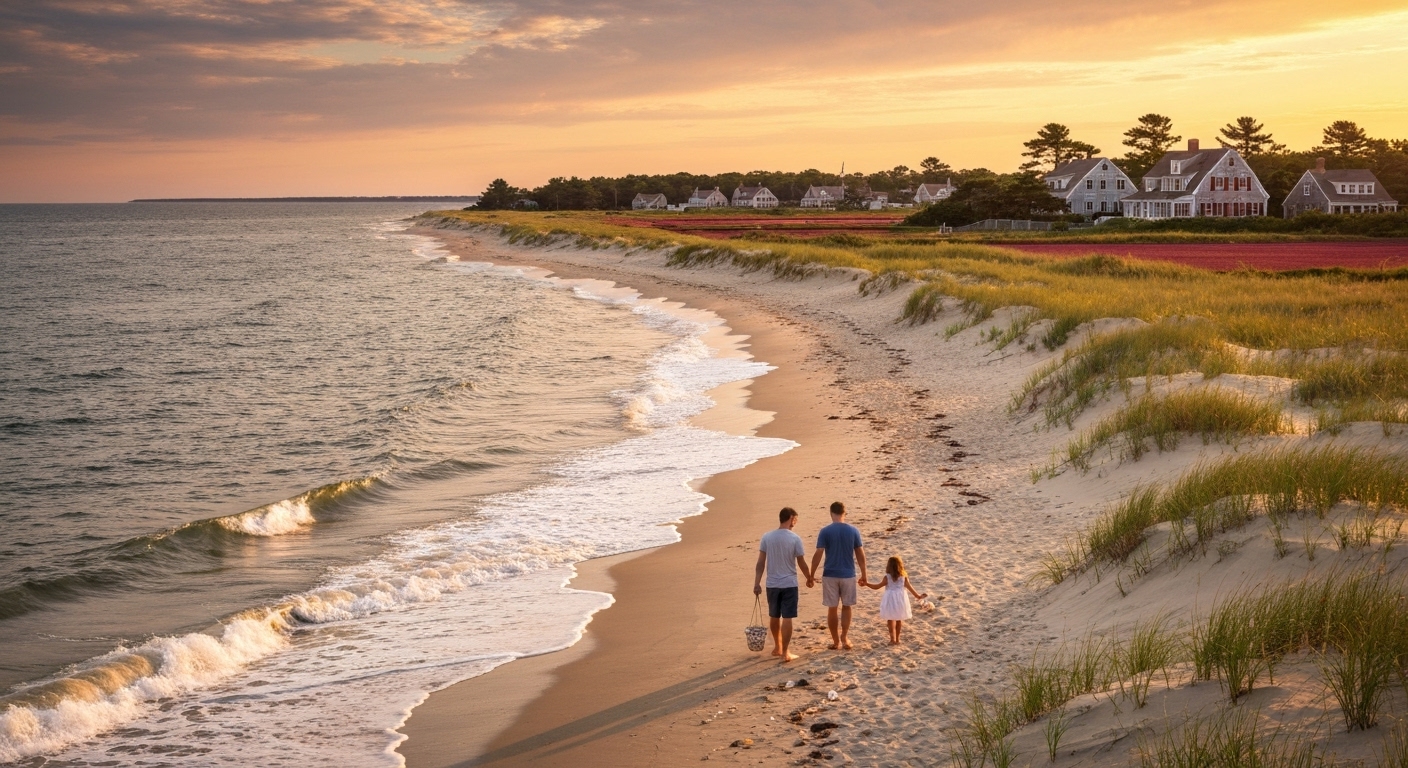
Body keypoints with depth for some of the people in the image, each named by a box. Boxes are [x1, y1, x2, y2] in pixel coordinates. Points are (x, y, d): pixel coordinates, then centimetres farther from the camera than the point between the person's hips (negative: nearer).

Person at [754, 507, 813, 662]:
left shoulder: (766, 537, -3)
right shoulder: (795, 538, -10)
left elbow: (760, 563, -3)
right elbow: (801, 563, -3)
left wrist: (757, 583, 1)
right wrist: (810, 579, 12)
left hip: (772, 584, 3)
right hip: (789, 584, -3)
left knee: (774, 617, 17)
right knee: (787, 618, 0)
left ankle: (777, 647, 32)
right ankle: (785, 652, -1)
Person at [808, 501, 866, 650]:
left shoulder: (825, 532, -8)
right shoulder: (853, 531, -2)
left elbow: (818, 554, -11)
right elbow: (860, 554, 2)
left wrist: (811, 574, -3)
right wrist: (863, 574, 12)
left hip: (830, 575, -1)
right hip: (848, 575, 1)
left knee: (832, 608, 8)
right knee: (846, 607, 15)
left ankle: (836, 641, 12)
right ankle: (844, 638, 6)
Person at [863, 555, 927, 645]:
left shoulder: (887, 578, -10)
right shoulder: (904, 577, -2)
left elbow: (877, 586, -6)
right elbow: (910, 588, 3)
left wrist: (866, 584, 3)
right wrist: (918, 596, 15)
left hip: (890, 601, -3)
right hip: (901, 599, 3)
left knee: (890, 620, 6)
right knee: (899, 619, 16)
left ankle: (893, 639, -2)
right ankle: (897, 638, 23)